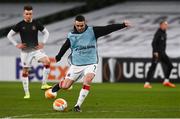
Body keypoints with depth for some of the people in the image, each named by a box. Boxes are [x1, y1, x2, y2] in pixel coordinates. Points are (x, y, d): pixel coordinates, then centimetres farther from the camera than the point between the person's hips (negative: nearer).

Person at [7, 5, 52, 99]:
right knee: (25, 71, 2)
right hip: (25, 51, 0)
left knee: (47, 61, -24)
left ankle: (44, 84, -17)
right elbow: (9, 35, 5)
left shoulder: (36, 24, 0)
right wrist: (16, 45, -4)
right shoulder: (20, 25, -3)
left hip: (36, 49, 1)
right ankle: (26, 93, 12)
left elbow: (46, 32, 14)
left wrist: (43, 43, 2)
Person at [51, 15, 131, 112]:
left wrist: (123, 25, -20)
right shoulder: (71, 36, 0)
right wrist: (57, 58, 23)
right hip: (76, 65, 2)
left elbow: (108, 29, -11)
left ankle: (78, 105, -22)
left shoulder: (92, 31, -5)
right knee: (65, 86, -2)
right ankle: (60, 84, 37)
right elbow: (64, 48, 16)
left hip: (90, 63, -2)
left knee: (87, 80, -30)